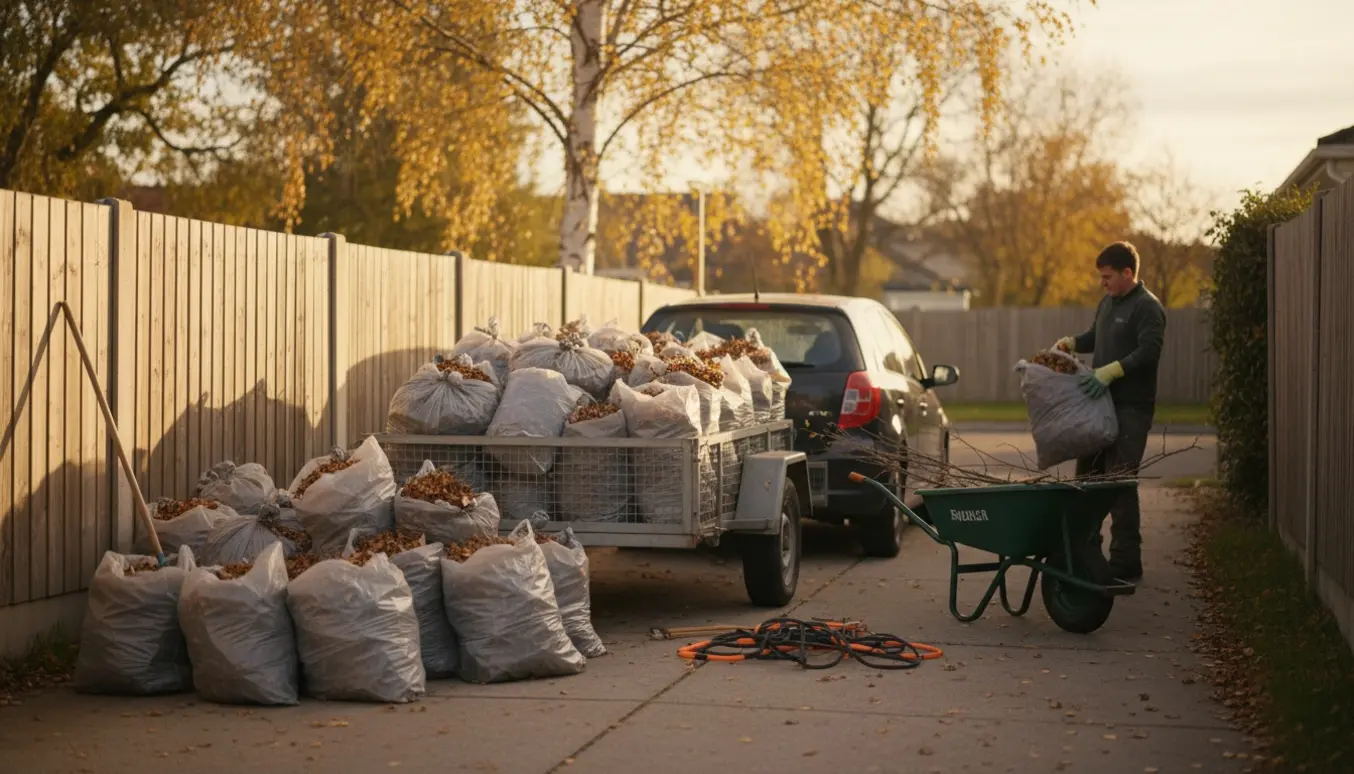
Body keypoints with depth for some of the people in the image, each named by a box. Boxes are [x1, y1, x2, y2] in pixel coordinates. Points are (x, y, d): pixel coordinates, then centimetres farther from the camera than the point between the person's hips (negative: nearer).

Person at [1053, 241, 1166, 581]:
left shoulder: (1147, 307, -11)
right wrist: (1070, 343, 8)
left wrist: (1111, 371, -29)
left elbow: (1149, 352, -21)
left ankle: (1126, 562, -2)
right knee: (1088, 474, 12)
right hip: (1102, 403, 9)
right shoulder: (1107, 302, 16)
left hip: (1131, 407, -9)